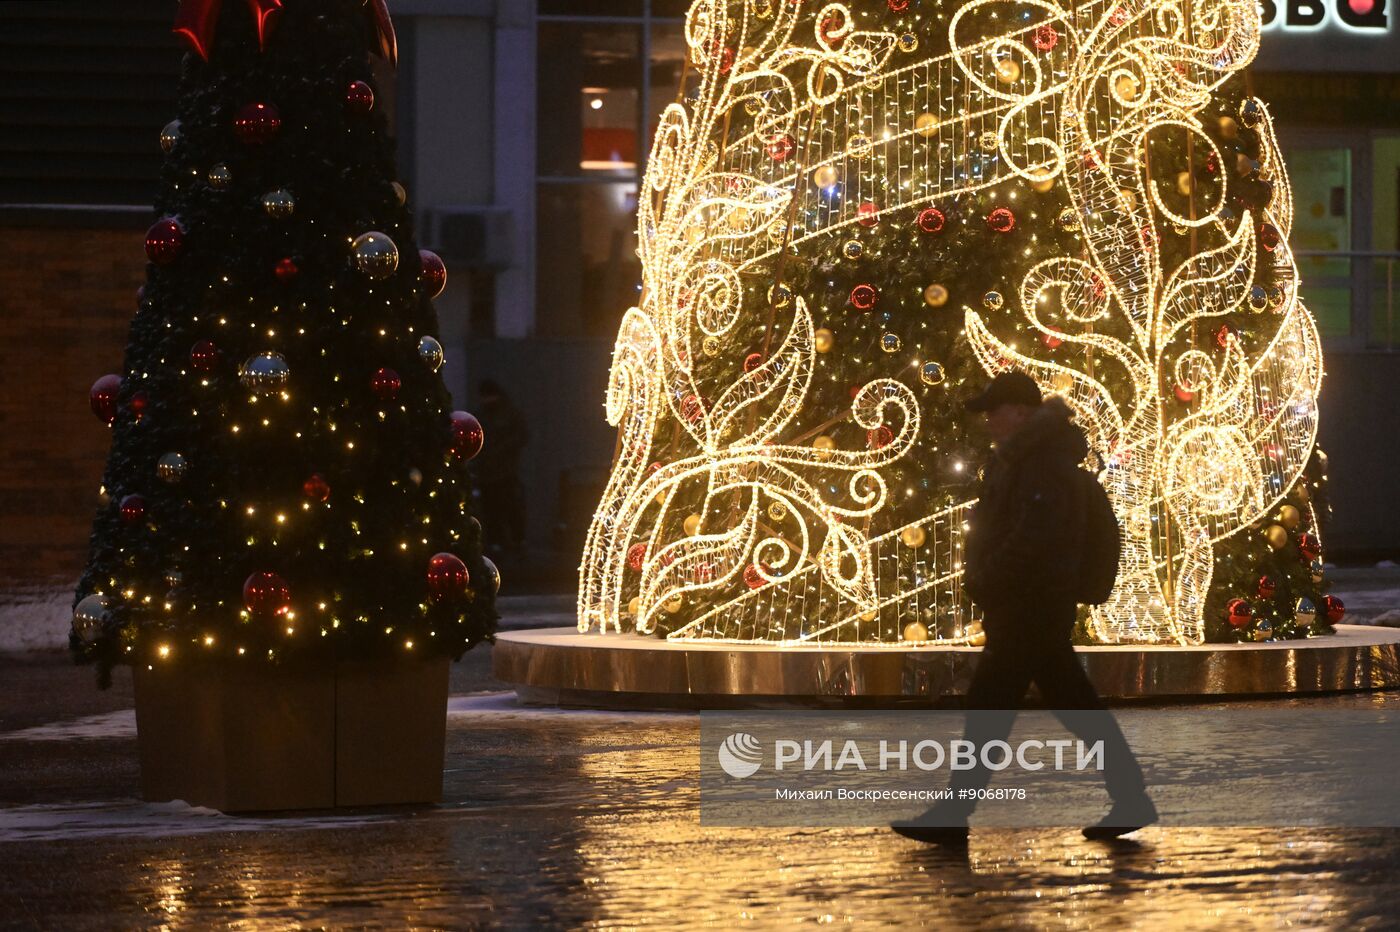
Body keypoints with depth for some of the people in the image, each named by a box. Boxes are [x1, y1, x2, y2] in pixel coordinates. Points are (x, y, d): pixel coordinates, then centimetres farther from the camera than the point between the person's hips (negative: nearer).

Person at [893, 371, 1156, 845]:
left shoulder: (1044, 466, -16)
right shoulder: (1015, 460, 17)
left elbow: (1031, 539, -25)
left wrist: (986, 582, -17)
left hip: (1031, 609, -11)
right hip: (1025, 606, 11)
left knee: (988, 707, -8)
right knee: (1077, 706, 10)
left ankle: (952, 818, -5)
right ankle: (1131, 800, 12)